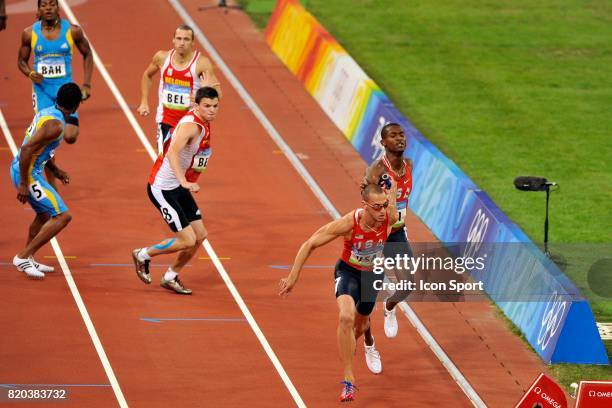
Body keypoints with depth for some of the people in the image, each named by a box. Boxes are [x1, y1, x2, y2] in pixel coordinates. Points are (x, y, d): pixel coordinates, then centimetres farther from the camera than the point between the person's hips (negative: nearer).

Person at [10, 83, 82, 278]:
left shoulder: (46, 112, 8)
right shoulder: (55, 125, -22)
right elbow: (27, 149, -28)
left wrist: (55, 170, 23)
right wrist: (23, 185, -25)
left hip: (22, 168, 10)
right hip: (28, 173, -10)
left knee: (44, 214, 27)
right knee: (62, 216, -9)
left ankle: (27, 260, 37)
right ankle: (23, 257, -7)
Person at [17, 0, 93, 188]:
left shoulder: (72, 31, -5)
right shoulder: (29, 33, -3)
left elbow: (87, 55, 10)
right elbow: (21, 61, 10)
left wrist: (86, 84, 3)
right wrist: (30, 74, -12)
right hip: (42, 91, 1)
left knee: (70, 137, -15)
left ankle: (71, 122, 23)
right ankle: (52, 188, 12)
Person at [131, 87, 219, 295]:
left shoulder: (204, 123, 5)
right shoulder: (191, 125, -26)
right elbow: (172, 152, -41)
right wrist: (184, 181, -53)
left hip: (178, 186, 10)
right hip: (162, 189, -10)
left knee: (200, 235, 9)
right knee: (188, 240, -10)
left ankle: (170, 277, 26)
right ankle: (143, 255, 12)